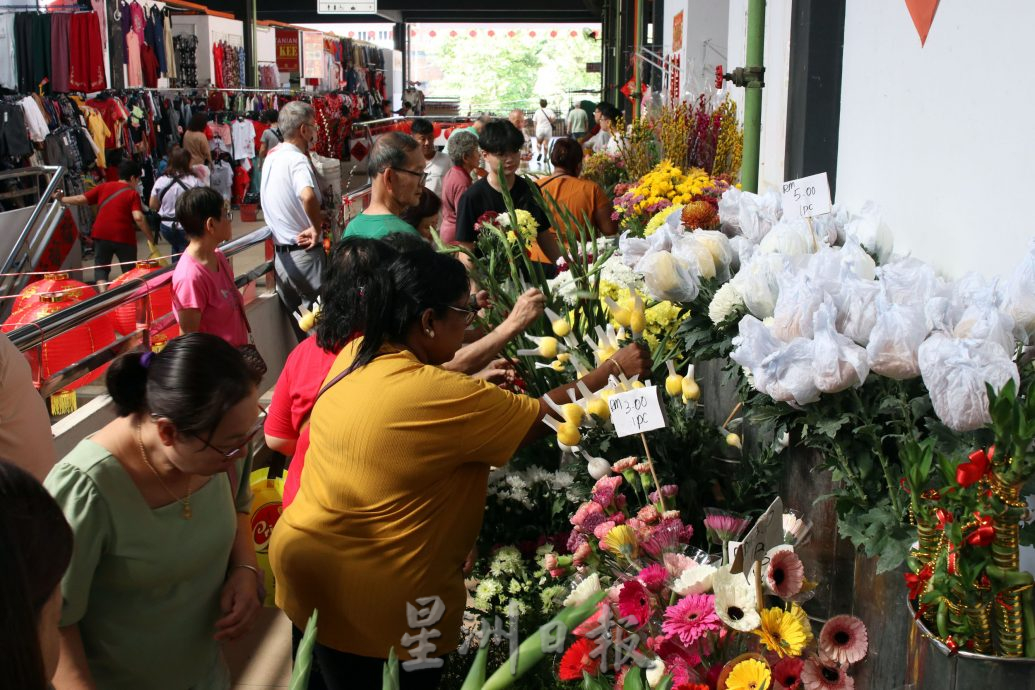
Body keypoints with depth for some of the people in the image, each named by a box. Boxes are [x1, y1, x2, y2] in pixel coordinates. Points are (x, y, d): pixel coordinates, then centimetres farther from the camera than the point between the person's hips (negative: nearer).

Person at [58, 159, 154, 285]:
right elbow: (138, 218, -13)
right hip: (124, 237, -2)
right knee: (130, 271, 14)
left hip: (101, 235, 3)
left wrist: (62, 199, 27)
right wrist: (151, 239, -8)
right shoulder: (133, 194, 0)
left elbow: (81, 199, 11)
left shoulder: (104, 187, 11)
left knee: (101, 268, 12)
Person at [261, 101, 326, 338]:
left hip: (280, 255, 8)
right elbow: (308, 196, -38)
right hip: (305, 254, -8)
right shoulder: (297, 159, -17)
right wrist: (317, 229, -23)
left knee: (295, 324, 14)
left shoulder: (273, 156, 9)